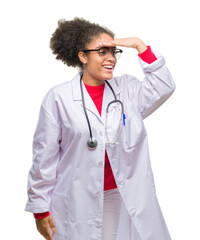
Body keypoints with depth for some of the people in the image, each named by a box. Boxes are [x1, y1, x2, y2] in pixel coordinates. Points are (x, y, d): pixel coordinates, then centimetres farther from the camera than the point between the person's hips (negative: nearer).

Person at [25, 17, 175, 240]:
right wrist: (40, 208, -3)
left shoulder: (126, 89, 7)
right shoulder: (58, 97, -5)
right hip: (77, 204, -3)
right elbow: (45, 156, -4)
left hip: (123, 200, 3)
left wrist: (139, 45, -7)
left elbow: (163, 87, -4)